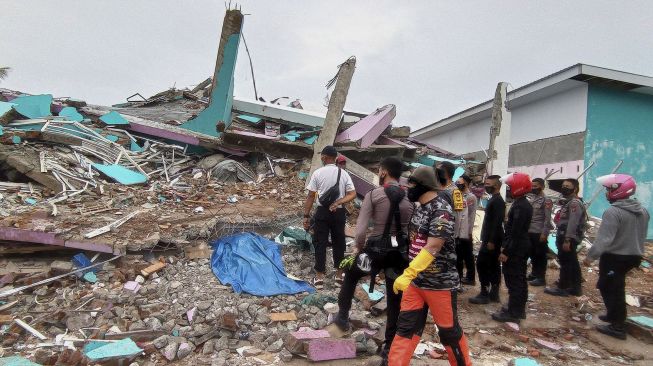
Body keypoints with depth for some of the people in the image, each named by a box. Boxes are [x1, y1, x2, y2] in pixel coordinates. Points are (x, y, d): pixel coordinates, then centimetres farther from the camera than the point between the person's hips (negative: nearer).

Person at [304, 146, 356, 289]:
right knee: (339, 243, 15)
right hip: (339, 213, 2)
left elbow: (311, 196, -8)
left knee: (320, 243, 6)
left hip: (322, 212, -2)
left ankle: (319, 277, 11)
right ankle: (339, 274, 25)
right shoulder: (343, 173, 1)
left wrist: (306, 215, -4)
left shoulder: (318, 173, -7)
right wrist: (338, 202, -10)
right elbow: (352, 194, -6)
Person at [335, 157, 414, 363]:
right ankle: (390, 347, 21)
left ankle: (343, 316, 38)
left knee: (350, 275, 27)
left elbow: (360, 230, -14)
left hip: (376, 248, -3)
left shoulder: (374, 195, -9)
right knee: (395, 301, 13)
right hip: (400, 252, 3)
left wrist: (359, 247, 3)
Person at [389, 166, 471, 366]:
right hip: (416, 280, 7)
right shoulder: (420, 207, 8)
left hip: (440, 283, -7)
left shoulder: (442, 209, -18)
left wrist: (407, 274, -32)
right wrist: (410, 275, 18)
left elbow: (432, 248, -27)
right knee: (405, 327, 8)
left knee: (449, 332, 10)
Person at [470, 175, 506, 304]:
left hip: (491, 240, -10)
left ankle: (484, 293, -2)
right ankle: (494, 293, 17)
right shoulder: (495, 200, 15)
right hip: (492, 239, 10)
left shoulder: (497, 201, -16)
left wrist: (491, 241, -23)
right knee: (493, 265, 11)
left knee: (481, 264, -8)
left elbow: (497, 222, -23)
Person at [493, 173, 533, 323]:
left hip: (516, 249, -11)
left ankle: (513, 313, 2)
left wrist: (506, 251, -21)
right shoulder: (524, 204, 12)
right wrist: (505, 247, 19)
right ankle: (519, 309, 27)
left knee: (513, 280, -4)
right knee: (519, 279, 16)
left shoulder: (519, 206, -20)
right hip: (522, 247, 11)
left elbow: (515, 232, -24)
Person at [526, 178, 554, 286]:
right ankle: (534, 273, 28)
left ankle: (541, 278, 9)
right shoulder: (530, 198, 11)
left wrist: (544, 233, -18)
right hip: (529, 232, 7)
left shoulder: (546, 200, -9)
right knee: (532, 254, 16)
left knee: (540, 256, 1)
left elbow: (548, 218, -14)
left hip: (539, 233, -7)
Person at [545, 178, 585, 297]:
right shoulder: (569, 202, 19)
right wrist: (562, 239, 20)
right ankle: (575, 287, 22)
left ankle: (562, 288, 1)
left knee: (565, 263, -5)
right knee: (572, 263, 14)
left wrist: (567, 240, -27)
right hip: (566, 238, 11)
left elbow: (572, 224, -24)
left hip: (568, 238, -11)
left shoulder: (575, 203, -15)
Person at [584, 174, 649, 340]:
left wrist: (590, 256, -17)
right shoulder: (643, 211, 6)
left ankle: (618, 327, 7)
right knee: (615, 287, 24)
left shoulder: (613, 212, -22)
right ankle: (614, 315, 37)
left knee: (611, 289, 3)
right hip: (633, 256, 9)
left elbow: (604, 239, -25)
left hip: (614, 258, -9)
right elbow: (641, 237, 16)